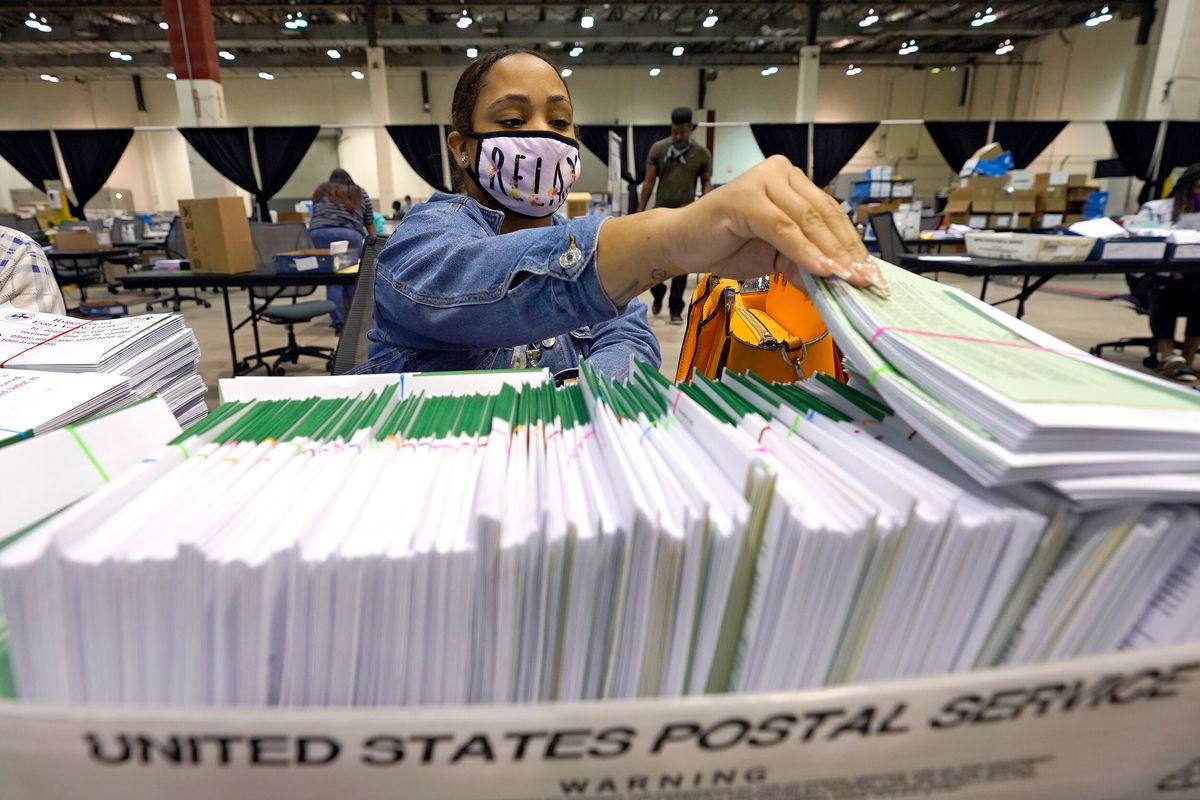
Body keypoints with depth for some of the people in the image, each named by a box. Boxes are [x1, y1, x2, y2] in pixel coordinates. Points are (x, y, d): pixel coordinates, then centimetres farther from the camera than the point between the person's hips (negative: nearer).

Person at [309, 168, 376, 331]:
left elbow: (315, 216, 25)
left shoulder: (321, 191, 27)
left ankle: (339, 322, -1)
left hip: (319, 233, 1)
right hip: (349, 234, -1)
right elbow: (369, 223, 23)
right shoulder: (360, 193, 24)